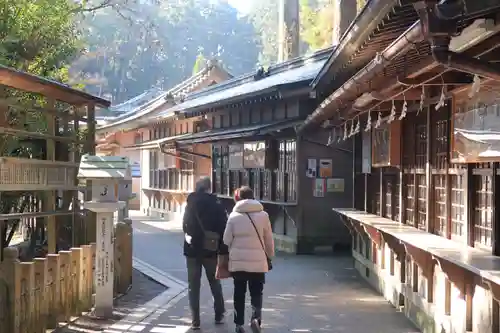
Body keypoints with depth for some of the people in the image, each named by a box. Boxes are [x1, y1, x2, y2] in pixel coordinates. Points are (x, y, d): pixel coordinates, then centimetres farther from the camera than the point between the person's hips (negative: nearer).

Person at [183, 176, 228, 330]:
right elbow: (223, 229, -10)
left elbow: (185, 226, 5)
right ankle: (219, 315, 23)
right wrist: (223, 251, -6)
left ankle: (195, 320, 3)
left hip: (192, 250, 1)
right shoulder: (216, 206, -8)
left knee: (193, 286, 6)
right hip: (211, 251, -1)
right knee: (215, 283, 17)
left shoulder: (190, 205, 0)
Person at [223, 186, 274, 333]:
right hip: (258, 261, 0)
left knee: (239, 293, 13)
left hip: (237, 261, 0)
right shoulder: (263, 215, -2)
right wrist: (270, 256, 19)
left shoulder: (234, 216, -3)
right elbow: (269, 239, 5)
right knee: (256, 293, 10)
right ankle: (256, 318, -12)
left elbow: (227, 240, -1)